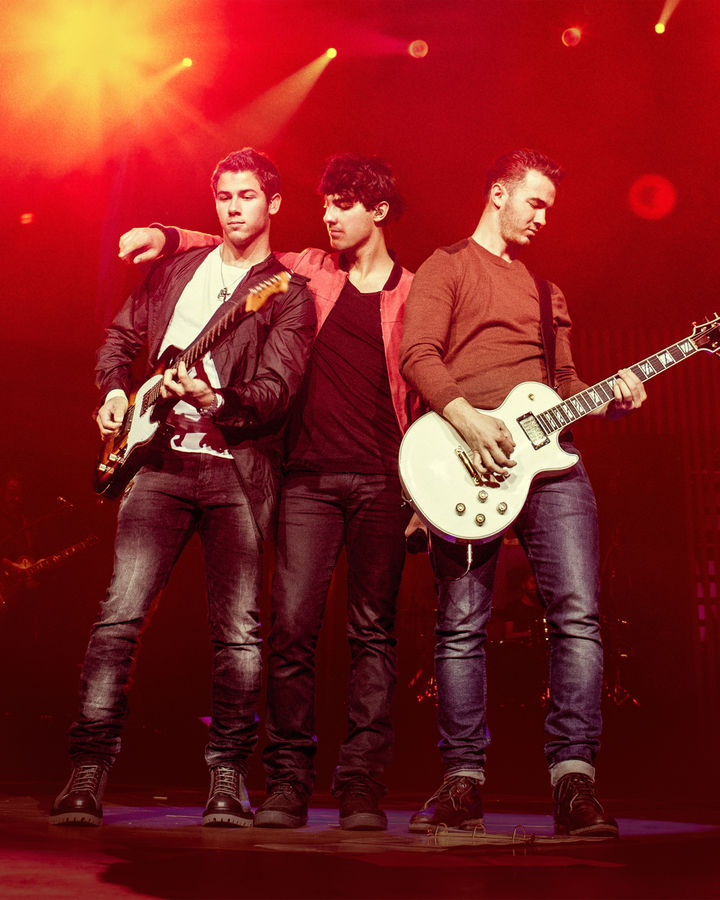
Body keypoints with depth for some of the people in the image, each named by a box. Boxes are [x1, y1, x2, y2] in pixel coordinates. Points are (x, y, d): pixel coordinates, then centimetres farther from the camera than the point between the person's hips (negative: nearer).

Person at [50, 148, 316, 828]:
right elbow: (120, 338, 25)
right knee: (120, 612, -8)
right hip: (160, 459, 3)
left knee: (237, 629, -4)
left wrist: (212, 400, -25)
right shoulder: (175, 269, 18)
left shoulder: (289, 293, 4)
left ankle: (227, 776, 9)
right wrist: (115, 394, 7)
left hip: (237, 468, -2)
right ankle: (89, 772, -1)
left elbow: (276, 391, -7)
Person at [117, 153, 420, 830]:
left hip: (383, 481, -1)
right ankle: (287, 781, 4)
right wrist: (170, 237, 10)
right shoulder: (309, 271, 14)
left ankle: (361, 783, 6)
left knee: (373, 631, 0)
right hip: (309, 475, 1)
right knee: (292, 623, -7)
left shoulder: (414, 293, 9)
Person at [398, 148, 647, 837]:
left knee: (577, 614, -10)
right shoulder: (446, 268, 10)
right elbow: (417, 354, -5)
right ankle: (463, 781, 7)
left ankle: (574, 778, -7)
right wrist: (469, 422, -19)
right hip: (466, 458, -5)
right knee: (461, 624, -2)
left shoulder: (546, 291, 30)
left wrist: (610, 400, 7)